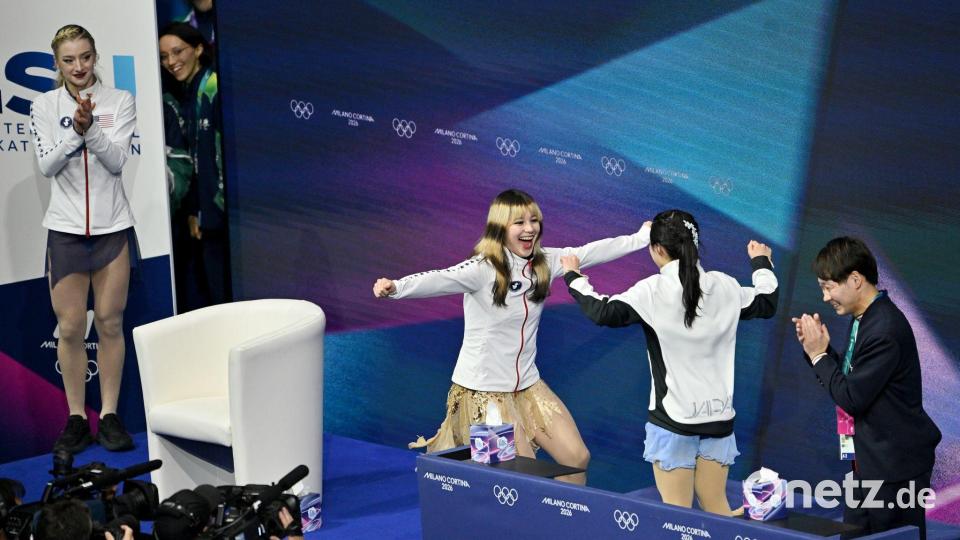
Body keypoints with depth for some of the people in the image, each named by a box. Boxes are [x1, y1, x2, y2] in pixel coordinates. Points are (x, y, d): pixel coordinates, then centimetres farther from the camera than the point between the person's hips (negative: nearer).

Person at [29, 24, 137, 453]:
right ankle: (76, 417, 14)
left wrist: (91, 128, -24)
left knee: (110, 323, 5)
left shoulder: (119, 101, 1)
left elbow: (117, 161, -7)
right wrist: (75, 129, -21)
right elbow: (46, 166, -6)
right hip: (66, 228, 0)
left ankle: (109, 414, 15)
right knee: (70, 327, 2)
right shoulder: (44, 105, 3)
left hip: (113, 226, 0)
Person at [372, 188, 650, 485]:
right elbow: (440, 279, -36)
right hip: (482, 390, -6)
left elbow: (590, 251, 4)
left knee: (577, 459, 6)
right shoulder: (483, 268, -21)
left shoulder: (545, 262, -1)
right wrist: (396, 287, -54)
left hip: (527, 384, 7)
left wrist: (642, 237, 4)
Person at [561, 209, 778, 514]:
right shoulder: (725, 286, 3)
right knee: (716, 507, 15)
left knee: (677, 512, 2)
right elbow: (767, 303, 19)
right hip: (718, 415, 5)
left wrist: (574, 278, -4)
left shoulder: (653, 291, -13)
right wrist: (762, 262, 36)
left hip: (673, 418, -5)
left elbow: (604, 313, -19)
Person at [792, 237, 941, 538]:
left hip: (895, 465, -9)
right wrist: (816, 346, 0)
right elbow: (848, 379, 12)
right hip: (870, 461, 9)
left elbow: (851, 398, -22)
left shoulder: (885, 330, -23)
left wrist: (819, 354, -14)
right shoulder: (863, 318, 7)